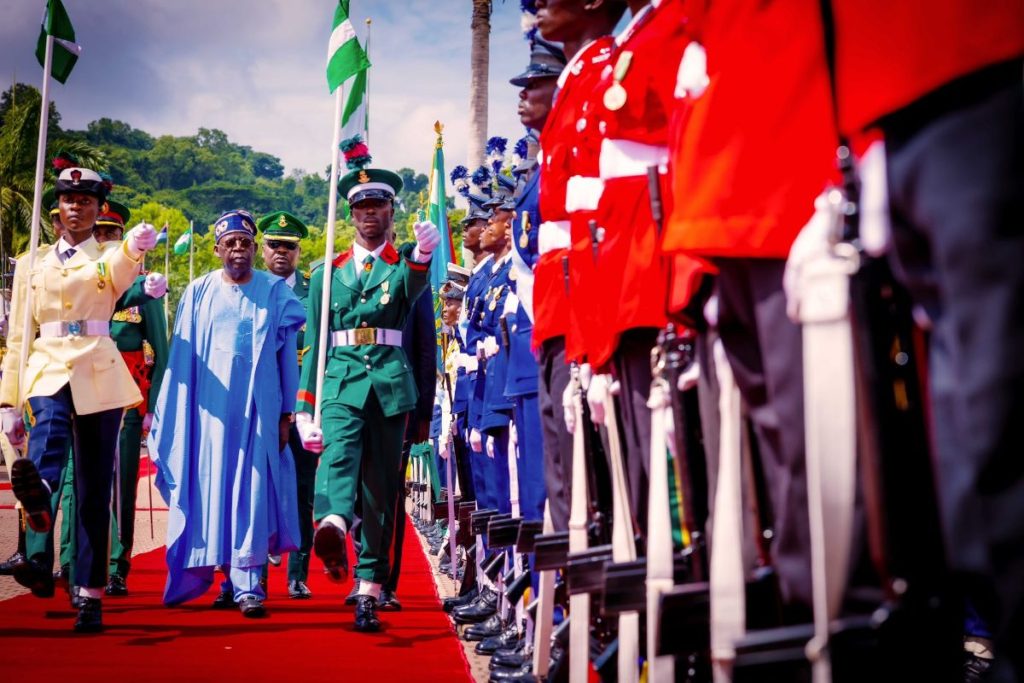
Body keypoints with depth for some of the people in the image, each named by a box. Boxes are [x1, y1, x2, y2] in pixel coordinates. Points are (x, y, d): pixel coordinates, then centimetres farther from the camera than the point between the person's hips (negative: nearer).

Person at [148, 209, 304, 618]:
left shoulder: (275, 291, 6)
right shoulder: (199, 292, 8)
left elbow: (286, 354, 5)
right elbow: (181, 355, 8)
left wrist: (286, 413, 1)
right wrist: (176, 414, 4)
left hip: (258, 407, -2)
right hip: (209, 406, 2)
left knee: (251, 490, -6)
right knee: (211, 489, 2)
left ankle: (248, 585, -6)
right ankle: (232, 578, 12)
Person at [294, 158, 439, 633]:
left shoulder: (403, 265, 11)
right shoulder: (328, 273, 16)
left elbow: (413, 289, -15)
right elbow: (314, 345, 14)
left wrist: (423, 254, -37)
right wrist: (305, 408, 7)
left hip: (390, 384, 0)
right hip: (341, 383, 0)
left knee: (381, 490, 1)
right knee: (338, 454, -28)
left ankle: (368, 595, 6)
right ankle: (331, 529, -56)